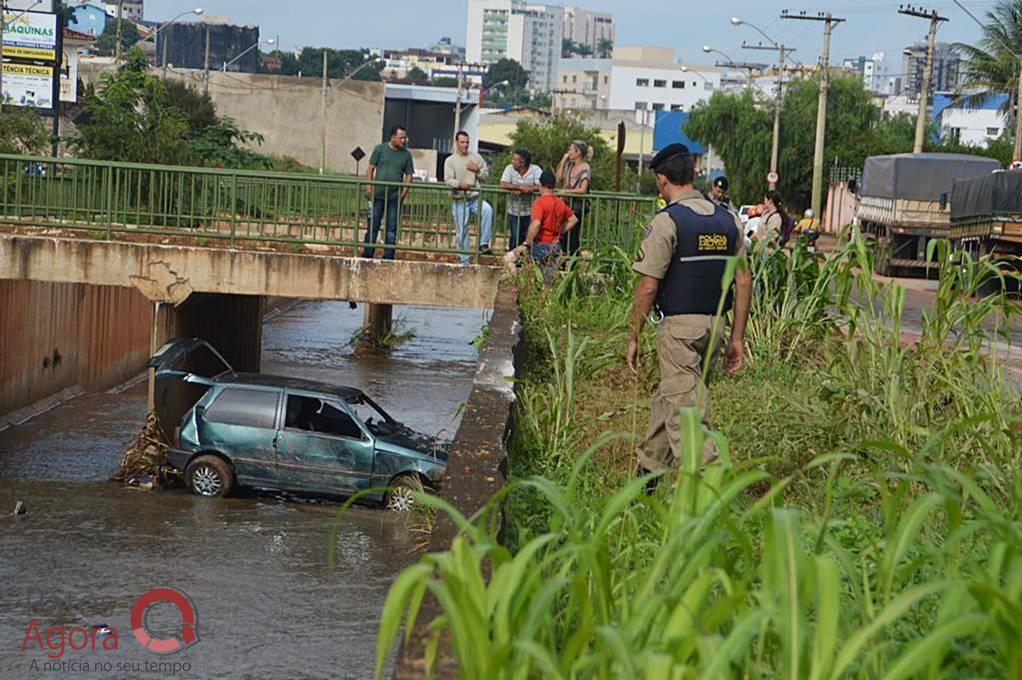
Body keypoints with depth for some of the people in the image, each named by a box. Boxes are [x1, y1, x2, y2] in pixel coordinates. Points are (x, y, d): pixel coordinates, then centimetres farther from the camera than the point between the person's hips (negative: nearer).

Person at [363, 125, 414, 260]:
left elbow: (409, 175, 8)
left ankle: (388, 256, 8)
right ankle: (367, 255, 5)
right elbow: (371, 169, 4)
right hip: (378, 195, -1)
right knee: (373, 226, 0)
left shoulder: (406, 154, 8)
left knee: (391, 228, 3)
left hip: (395, 197, 2)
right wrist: (368, 187, -5)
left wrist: (404, 193, -4)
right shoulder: (380, 149, 3)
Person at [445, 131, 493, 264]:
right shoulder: (450, 161, 2)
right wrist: (460, 184, -30)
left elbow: (486, 175, 12)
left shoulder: (476, 158, 10)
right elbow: (448, 180, -10)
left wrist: (477, 170, -9)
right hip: (459, 200, -1)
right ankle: (464, 260, 10)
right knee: (461, 231, 0)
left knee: (488, 210, -29)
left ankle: (483, 244, -23)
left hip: (475, 198, 1)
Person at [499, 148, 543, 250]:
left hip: (530, 212, -1)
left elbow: (541, 187, -19)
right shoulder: (510, 169, -1)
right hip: (514, 212, 1)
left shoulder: (536, 170, -6)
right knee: (515, 239, 2)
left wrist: (522, 190, -25)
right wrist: (521, 187, -24)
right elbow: (503, 185, -14)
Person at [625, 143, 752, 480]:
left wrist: (633, 338, -4)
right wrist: (737, 337, 13)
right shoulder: (728, 220, 8)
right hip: (716, 324, 7)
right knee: (668, 397, 21)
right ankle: (649, 469, 33)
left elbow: (648, 287, -13)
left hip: (679, 325, -7)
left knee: (685, 407, -5)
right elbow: (744, 281, 8)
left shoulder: (667, 221, -12)